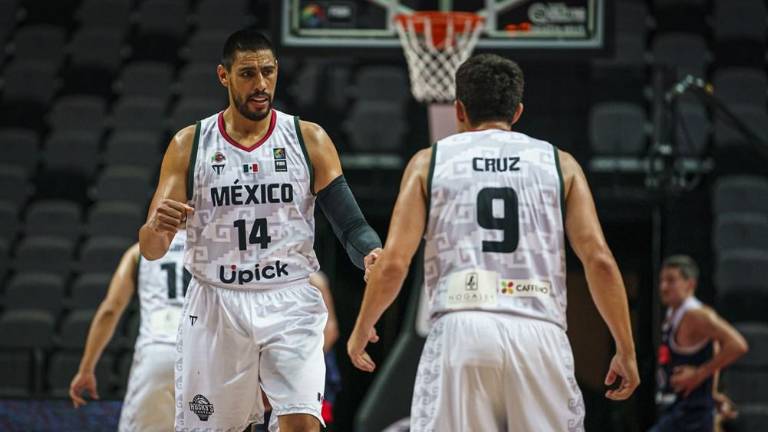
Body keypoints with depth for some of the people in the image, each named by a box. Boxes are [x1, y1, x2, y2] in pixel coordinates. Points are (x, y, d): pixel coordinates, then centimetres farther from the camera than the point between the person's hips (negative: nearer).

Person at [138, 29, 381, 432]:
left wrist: (371, 254, -23)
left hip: (288, 304, -1)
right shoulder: (190, 145, 2)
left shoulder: (310, 140, 2)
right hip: (214, 305, 1)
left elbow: (350, 224, 1)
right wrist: (157, 227, -24)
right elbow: (150, 249, 0)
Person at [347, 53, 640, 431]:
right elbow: (599, 259, 4)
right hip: (540, 334, 1)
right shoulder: (559, 163, 15)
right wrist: (626, 350, 10)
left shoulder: (429, 162, 13)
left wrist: (361, 330, 21)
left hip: (460, 329, -1)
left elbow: (393, 263, 5)